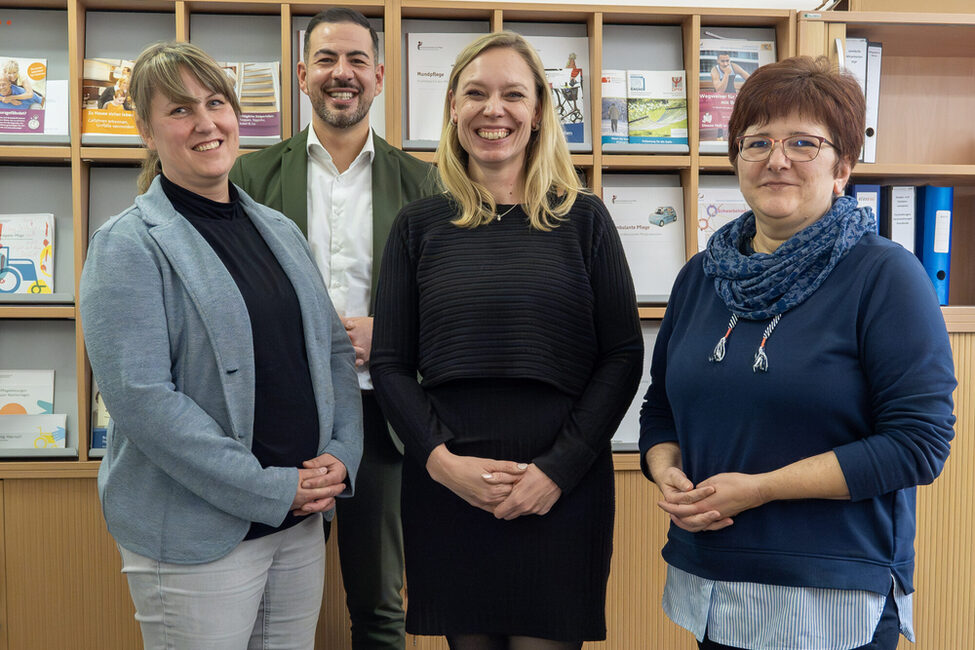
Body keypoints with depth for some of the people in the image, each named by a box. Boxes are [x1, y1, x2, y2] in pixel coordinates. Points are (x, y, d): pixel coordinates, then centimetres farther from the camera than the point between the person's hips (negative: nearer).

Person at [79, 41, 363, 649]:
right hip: (196, 539, -6)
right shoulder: (129, 245, -10)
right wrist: (269, 489, -18)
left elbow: (335, 349, 11)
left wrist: (340, 456, -4)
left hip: (302, 526, 6)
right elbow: (140, 396, -19)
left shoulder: (280, 230, 10)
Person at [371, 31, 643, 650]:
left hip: (563, 490, -1)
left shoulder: (583, 218, 1)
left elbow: (624, 355, -1)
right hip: (445, 485, 1)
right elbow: (390, 365, 4)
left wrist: (558, 468, -10)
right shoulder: (420, 224, 4)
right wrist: (441, 460, -10)